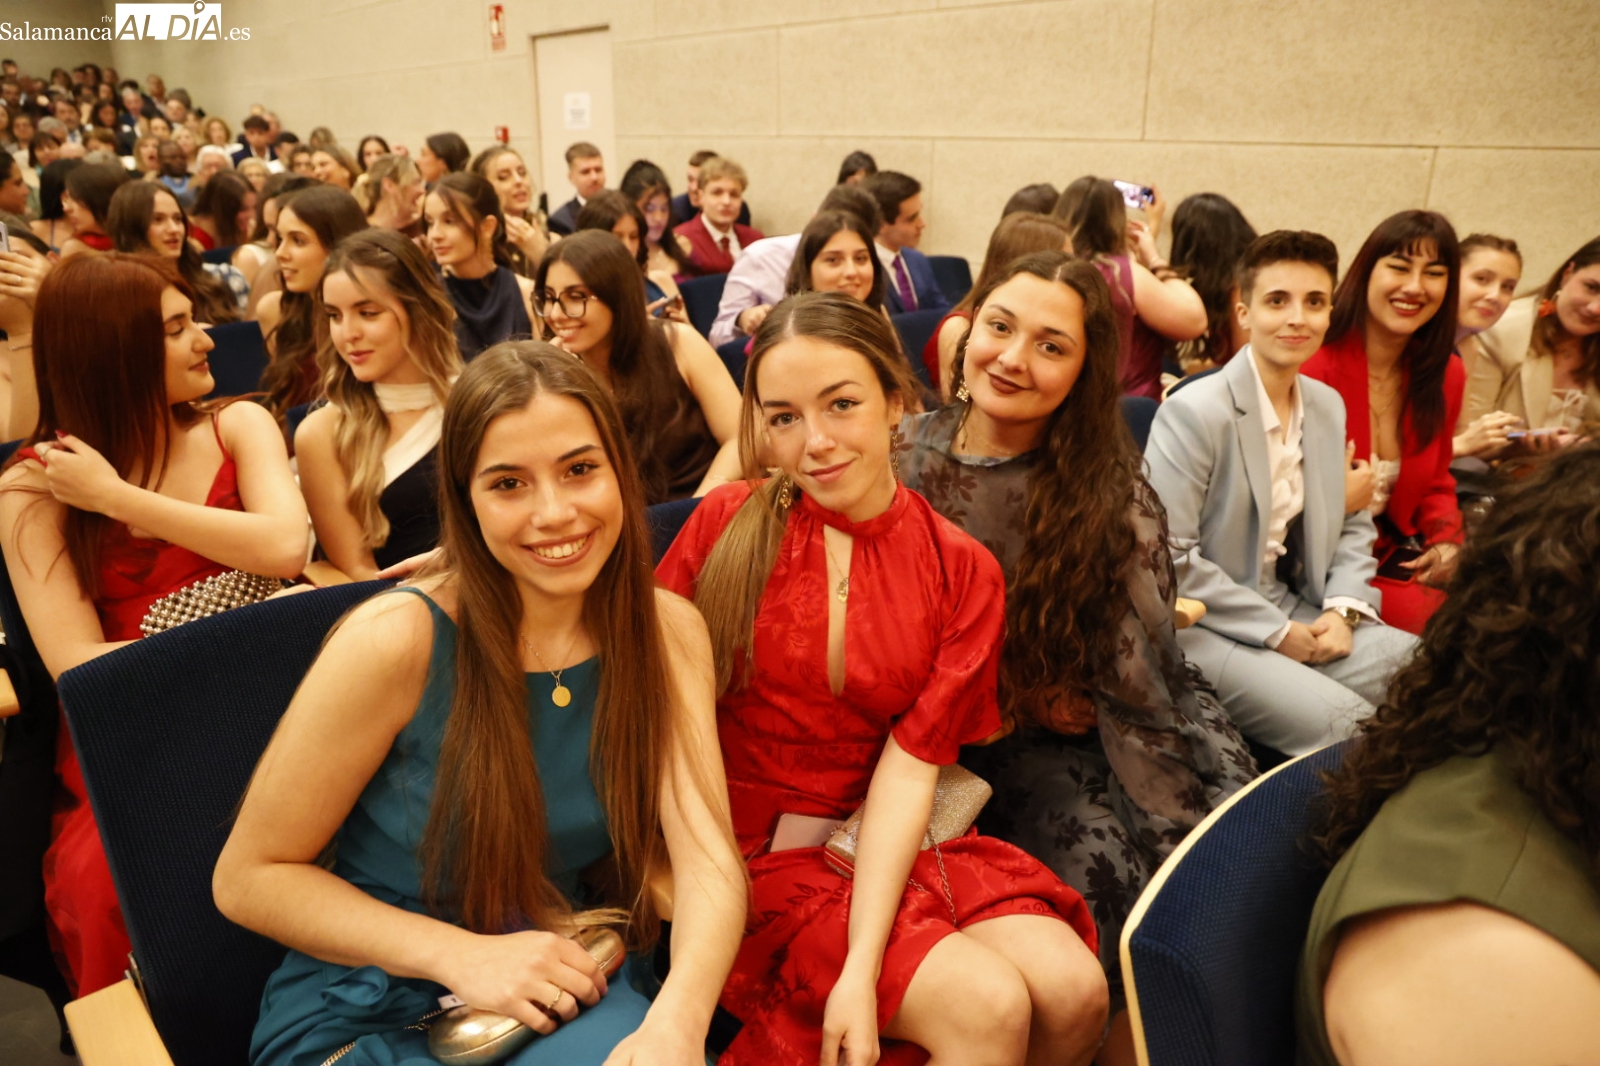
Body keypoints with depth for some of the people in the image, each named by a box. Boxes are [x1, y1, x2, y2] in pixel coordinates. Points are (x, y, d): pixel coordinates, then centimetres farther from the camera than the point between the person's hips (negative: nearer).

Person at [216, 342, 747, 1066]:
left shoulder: (667, 633, -7)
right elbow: (248, 877, -10)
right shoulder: (396, 641, -19)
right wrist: (461, 955, -21)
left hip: (567, 997, 4)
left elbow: (709, 859, -14)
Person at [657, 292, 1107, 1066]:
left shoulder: (962, 572, -3)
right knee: (987, 1003, -21)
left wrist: (862, 970, -18)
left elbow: (910, 764, -10)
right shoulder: (727, 523, -7)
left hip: (882, 847, 3)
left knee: (1074, 989, -16)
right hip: (750, 853, -3)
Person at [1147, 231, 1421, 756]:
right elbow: (1171, 557, -20)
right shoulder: (1192, 412, -16)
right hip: (1204, 627, -7)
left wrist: (1345, 609, -2)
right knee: (1346, 724, -24)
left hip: (1296, 609, 8)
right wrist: (1277, 632, -15)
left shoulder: (1329, 406, 10)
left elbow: (1353, 522, 17)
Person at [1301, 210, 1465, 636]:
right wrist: (1334, 502, -25)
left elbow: (1435, 483, 18)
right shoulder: (1313, 366, -15)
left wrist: (1447, 541, 0)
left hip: (1394, 555, 7)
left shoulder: (1447, 374, 6)